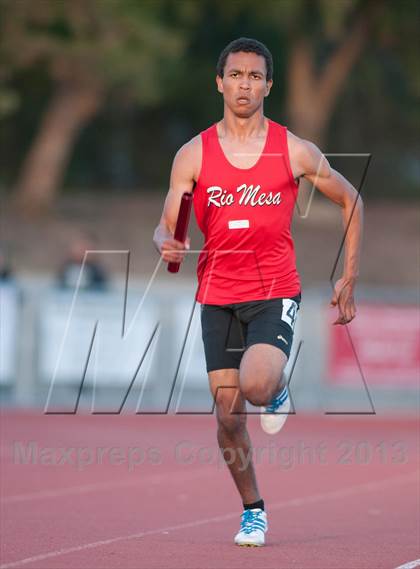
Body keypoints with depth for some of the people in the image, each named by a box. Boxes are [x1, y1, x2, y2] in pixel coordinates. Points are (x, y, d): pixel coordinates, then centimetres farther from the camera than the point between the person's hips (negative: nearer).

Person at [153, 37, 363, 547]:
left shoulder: (295, 152, -2)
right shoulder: (193, 155, 0)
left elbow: (350, 201, 10)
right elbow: (166, 227, 1)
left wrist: (349, 278, 7)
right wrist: (167, 245, -24)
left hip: (275, 294, -2)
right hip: (217, 296, 2)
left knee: (257, 385, -28)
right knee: (228, 417, 1)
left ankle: (279, 390, 9)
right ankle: (253, 511, 22)